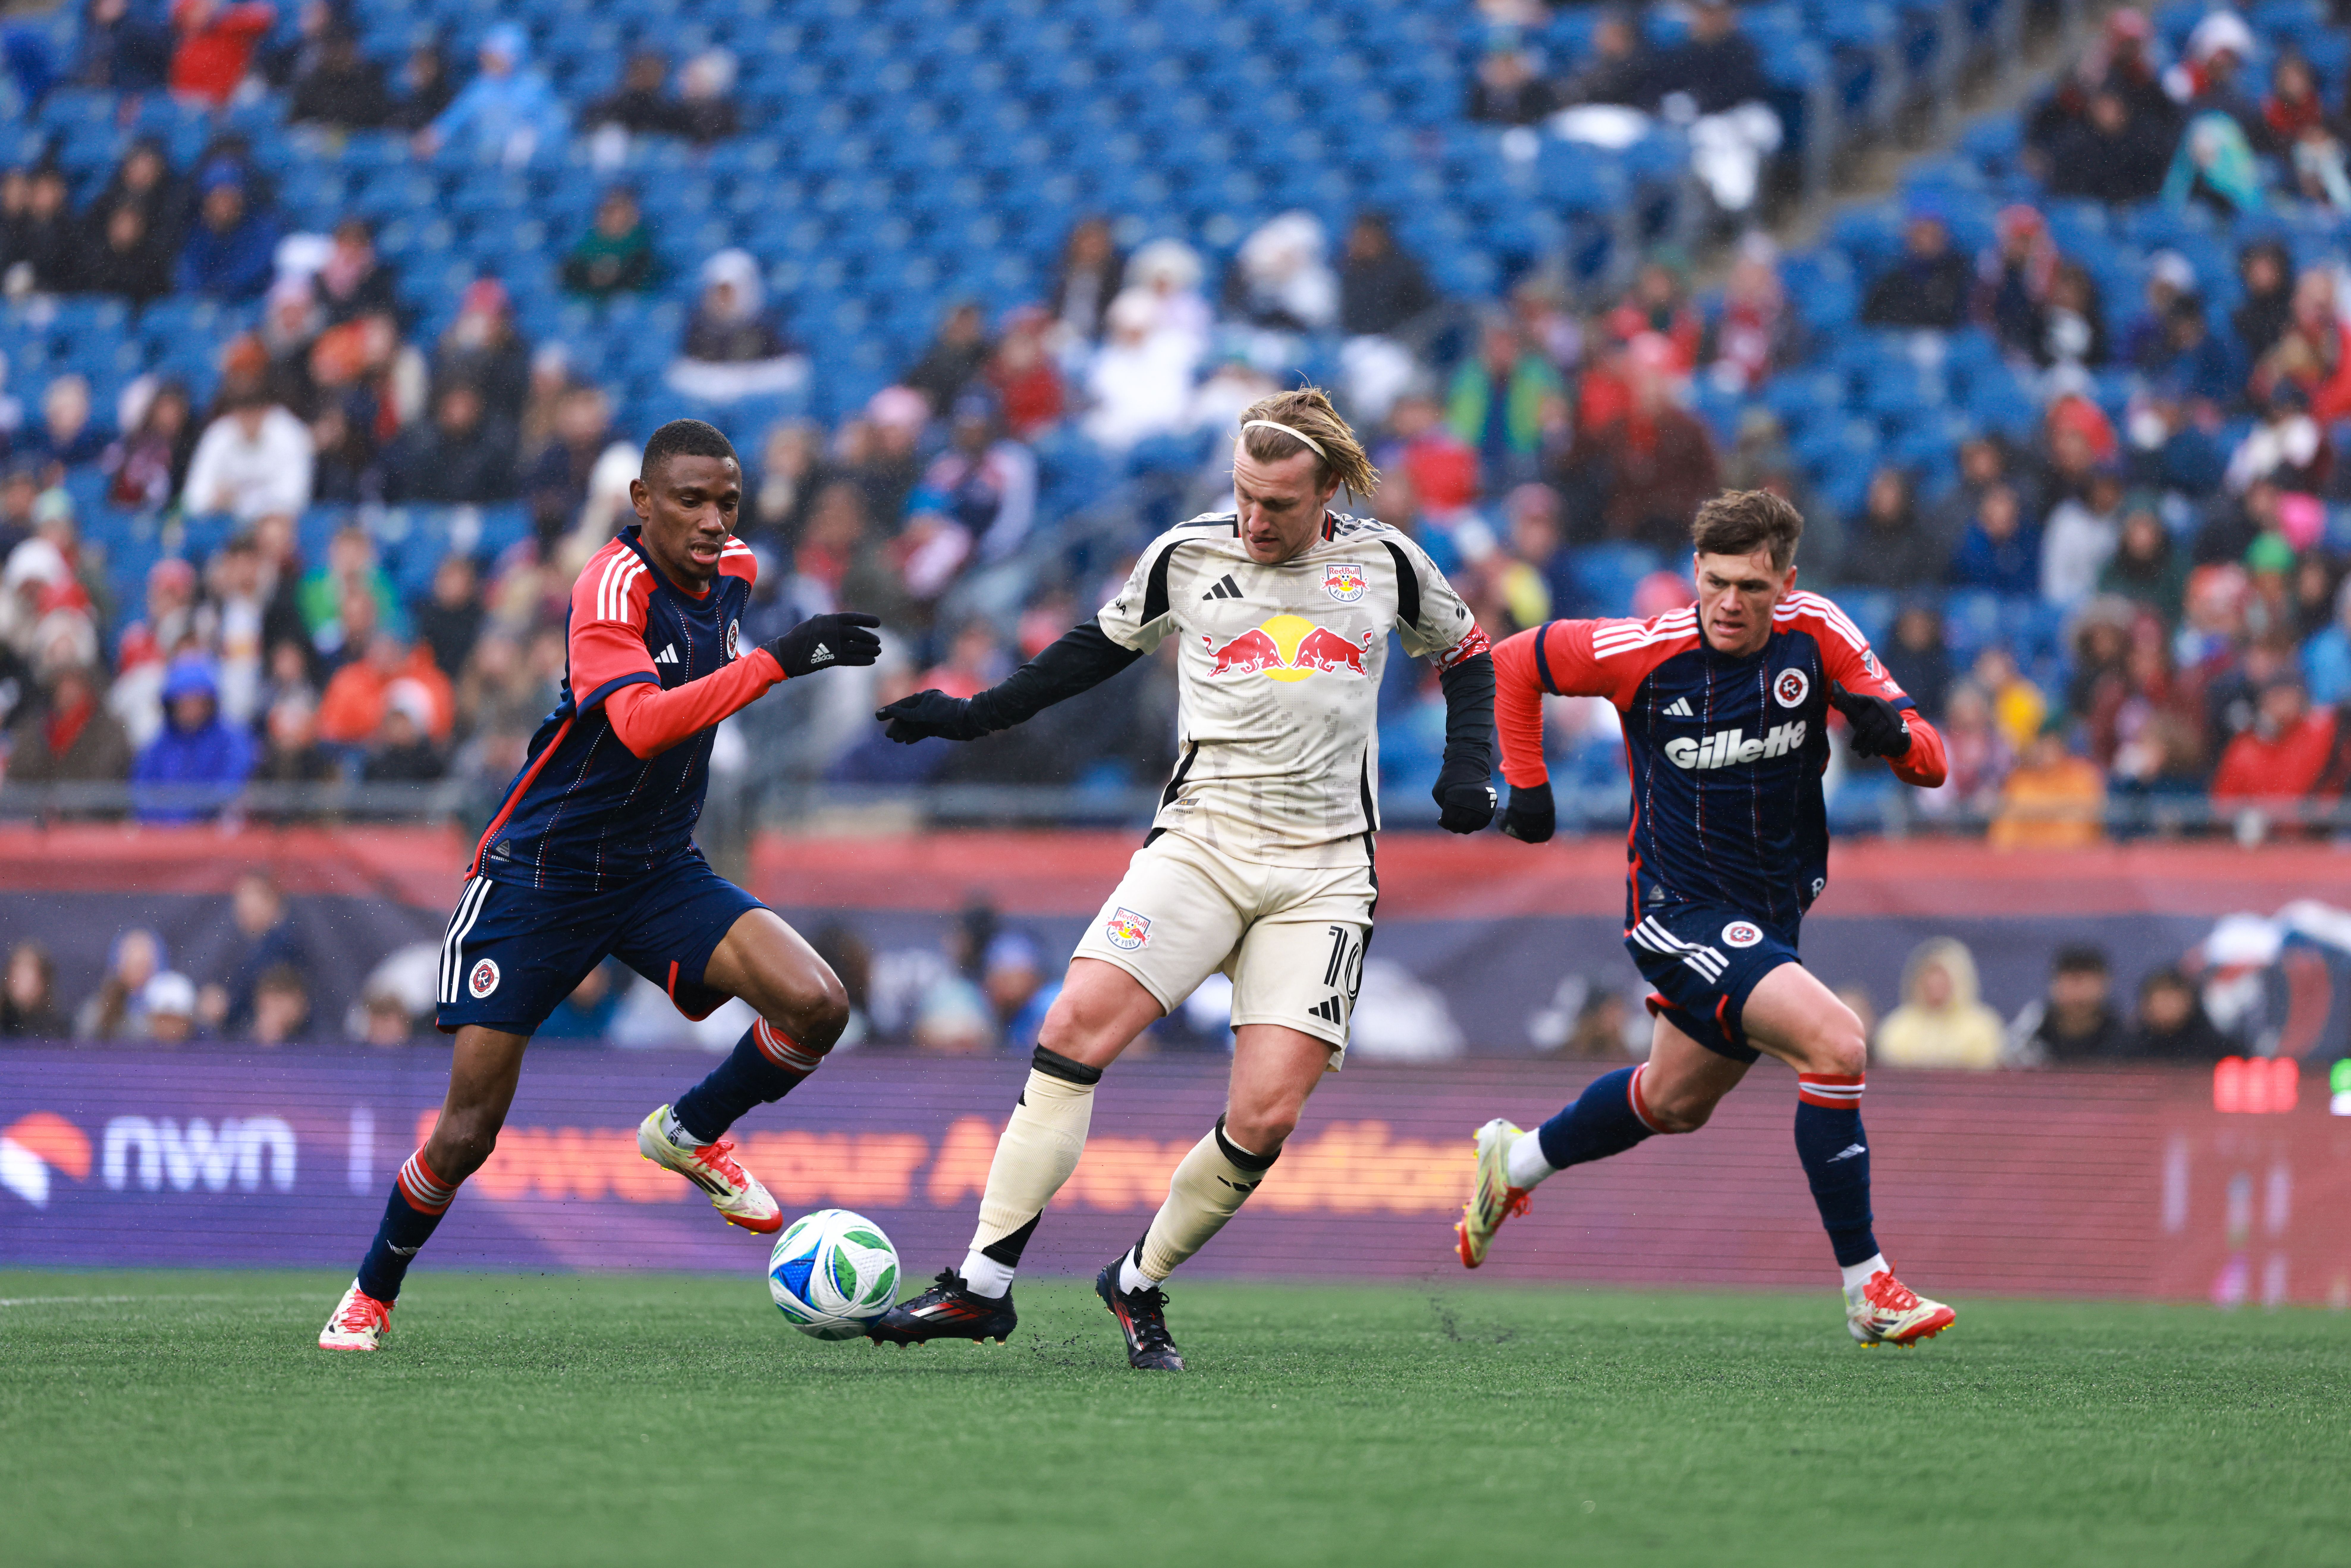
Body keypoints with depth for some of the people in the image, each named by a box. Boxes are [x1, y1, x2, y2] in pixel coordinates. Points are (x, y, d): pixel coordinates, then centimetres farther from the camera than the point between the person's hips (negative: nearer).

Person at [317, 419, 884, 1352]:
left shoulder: (731, 575, 0)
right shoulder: (613, 585, -23)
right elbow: (639, 723, -40)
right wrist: (776, 662, -45)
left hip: (659, 873, 6)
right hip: (539, 875, -6)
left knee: (816, 1004, -19)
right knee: (469, 1132, -4)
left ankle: (691, 1133, 8)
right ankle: (372, 1293, 22)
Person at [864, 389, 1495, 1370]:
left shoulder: (1386, 564, 5)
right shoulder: (1186, 556, 5)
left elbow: (1466, 654, 20)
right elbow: (1102, 647, 21)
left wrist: (1469, 768, 5)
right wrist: (974, 717, 16)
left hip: (1325, 873, 0)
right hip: (1203, 838, 0)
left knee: (1265, 1118, -13)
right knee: (1078, 1024, -23)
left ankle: (1140, 1286, 12)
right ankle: (983, 1285, -20)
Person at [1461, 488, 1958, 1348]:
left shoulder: (1816, 634, -10)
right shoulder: (1643, 650, -17)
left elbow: (1931, 763, -9)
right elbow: (1515, 662, 0)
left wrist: (1897, 735, -31)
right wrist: (1526, 784, -1)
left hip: (1772, 912, 6)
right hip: (1680, 911, -6)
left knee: (1674, 1101, 25)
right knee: (1835, 1041, -25)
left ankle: (1515, 1162, 51)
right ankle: (1867, 1290, -20)